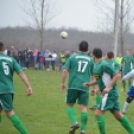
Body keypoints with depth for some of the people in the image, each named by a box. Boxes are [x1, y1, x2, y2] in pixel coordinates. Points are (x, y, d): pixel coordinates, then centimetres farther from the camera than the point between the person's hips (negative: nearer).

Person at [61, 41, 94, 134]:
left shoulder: (73, 57, 5)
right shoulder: (90, 60, 10)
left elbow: (65, 71, -1)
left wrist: (63, 83, 7)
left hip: (73, 86, -1)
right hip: (85, 87, 1)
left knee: (69, 105, 11)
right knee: (84, 108, 1)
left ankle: (74, 122, -11)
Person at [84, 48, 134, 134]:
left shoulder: (104, 65, -17)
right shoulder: (95, 66, 10)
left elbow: (118, 75, -18)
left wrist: (108, 87, -24)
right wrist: (89, 84, 5)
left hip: (110, 93, -9)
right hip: (109, 94, 9)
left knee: (98, 113, -11)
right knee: (118, 115, 13)